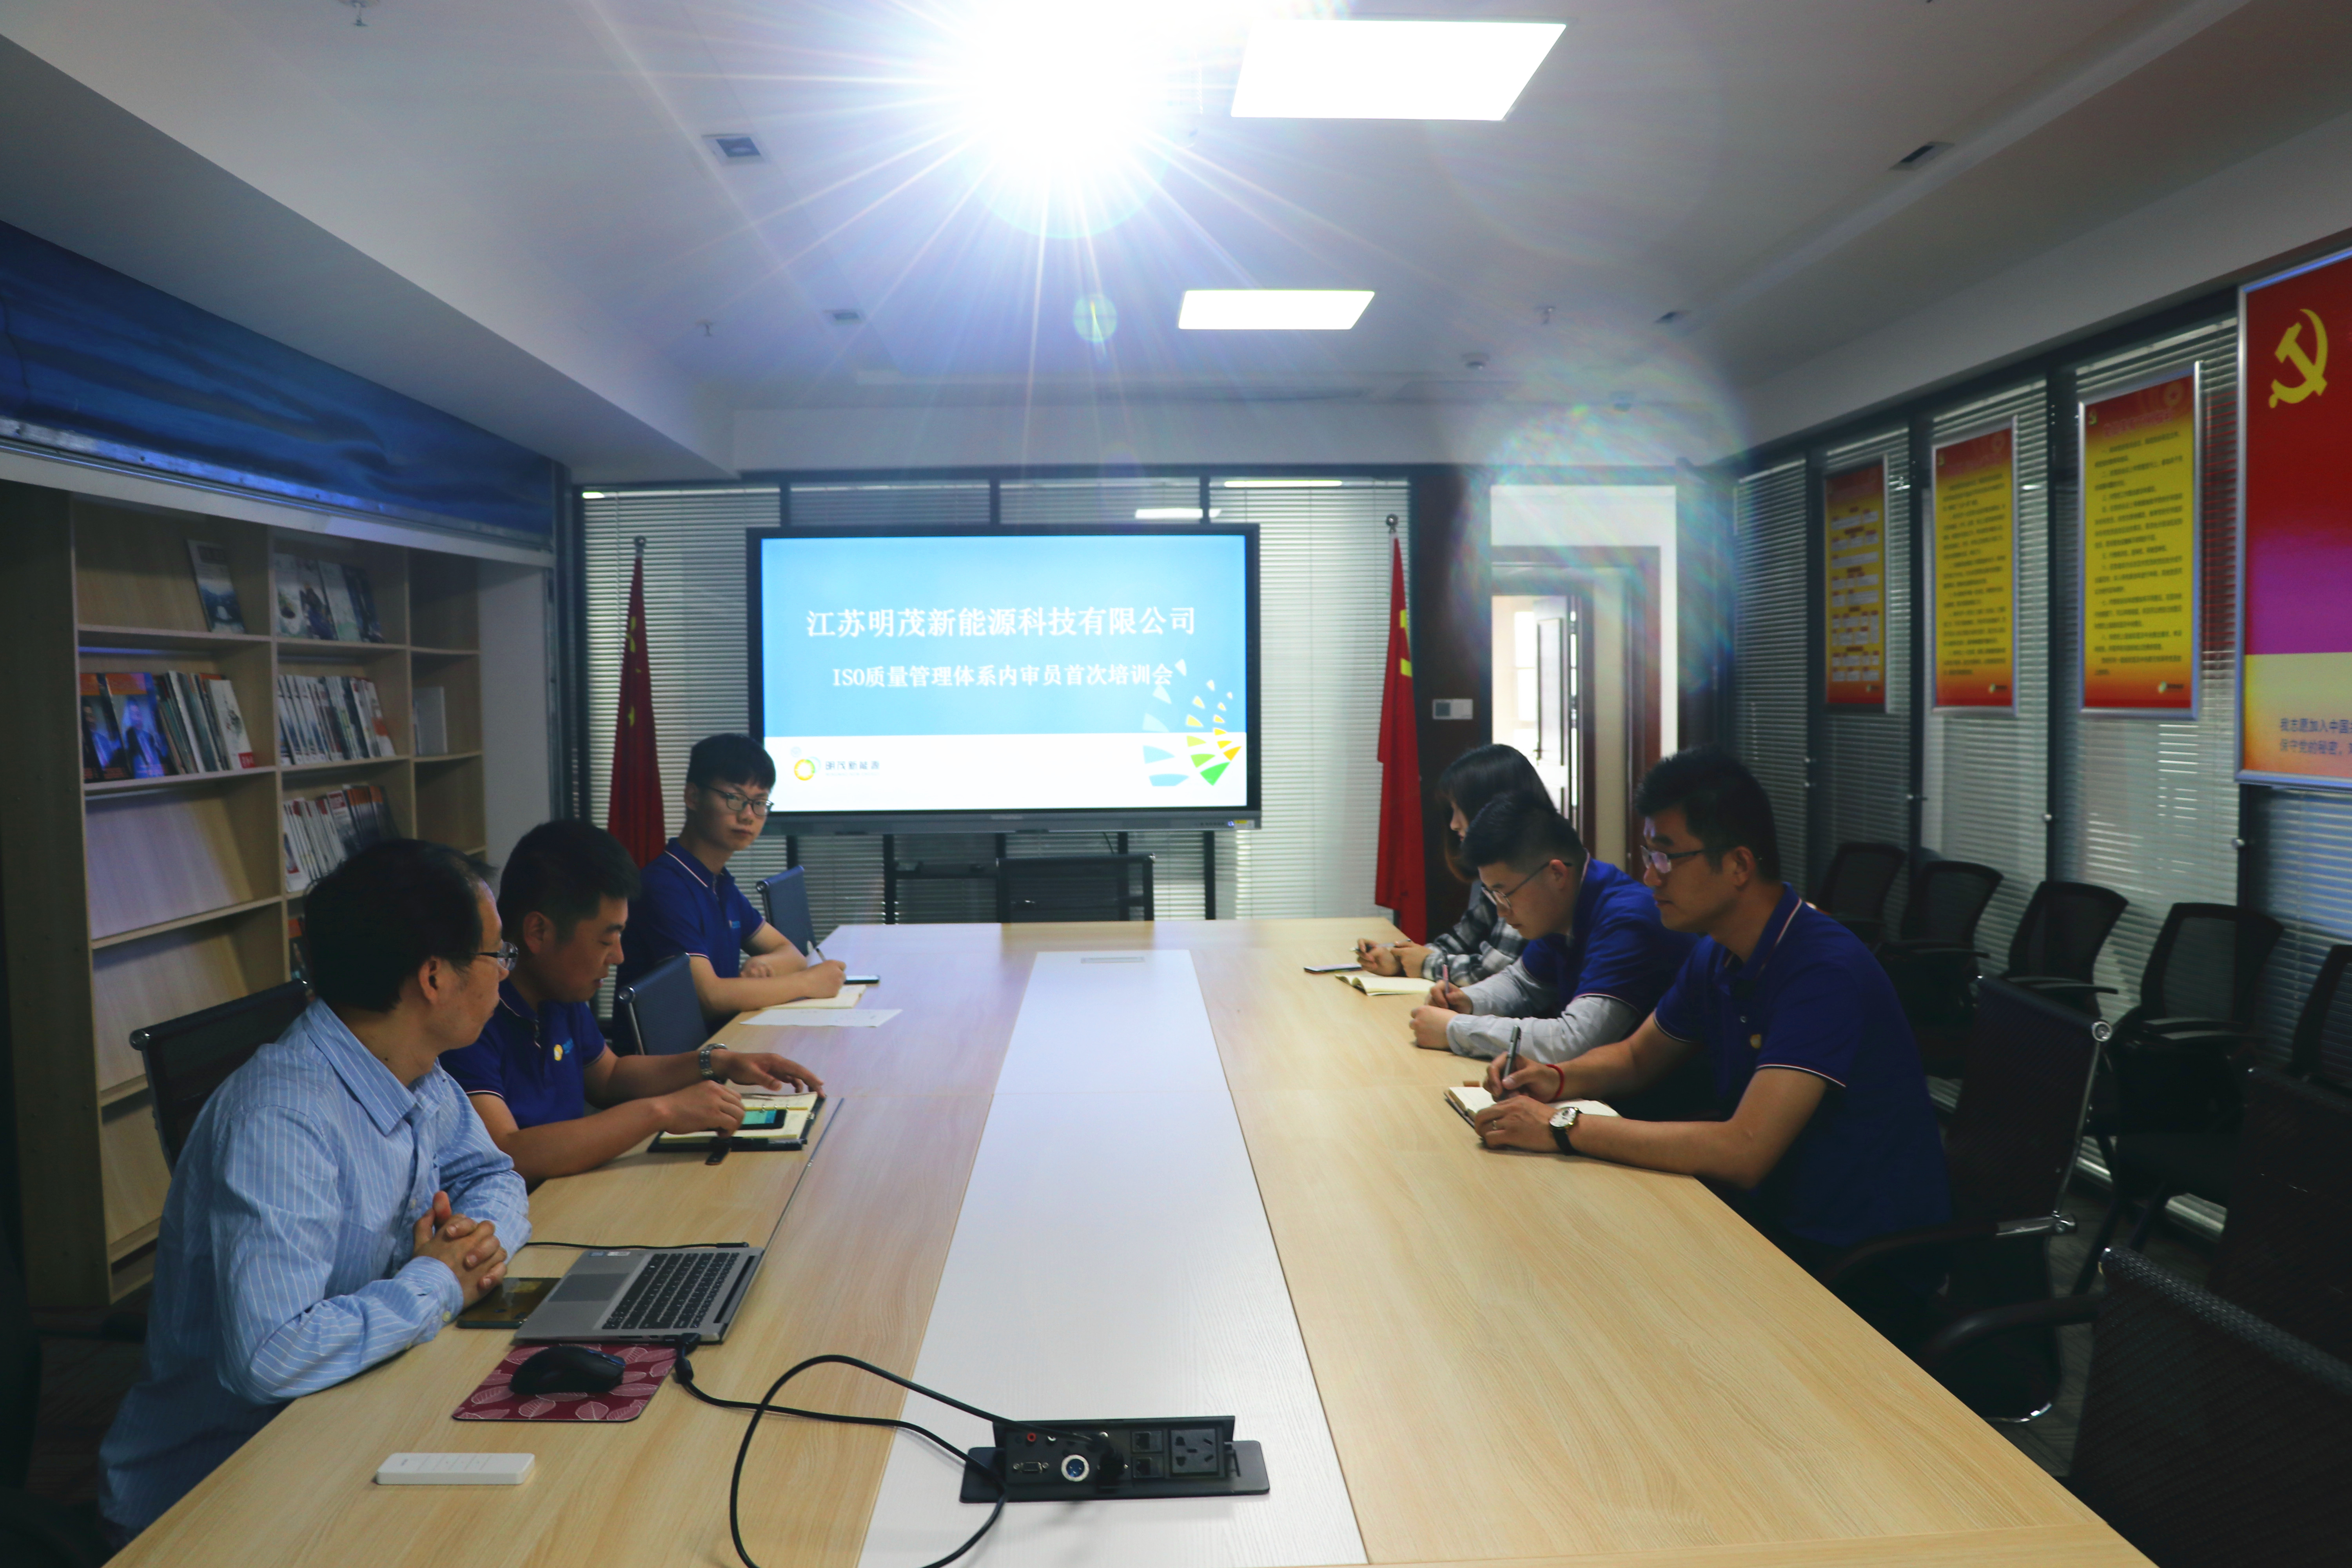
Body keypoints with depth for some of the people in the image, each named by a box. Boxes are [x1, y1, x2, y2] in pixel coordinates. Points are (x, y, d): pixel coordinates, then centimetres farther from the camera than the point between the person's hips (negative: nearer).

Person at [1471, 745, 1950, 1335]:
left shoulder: (1823, 971, -26)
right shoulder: (1718, 955, 2)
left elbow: (1743, 1152, -33)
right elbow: (1638, 1056, 19)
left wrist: (1564, 1127, -29)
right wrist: (1558, 1080, -3)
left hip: (1864, 1278, -8)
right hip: (1771, 1218, 8)